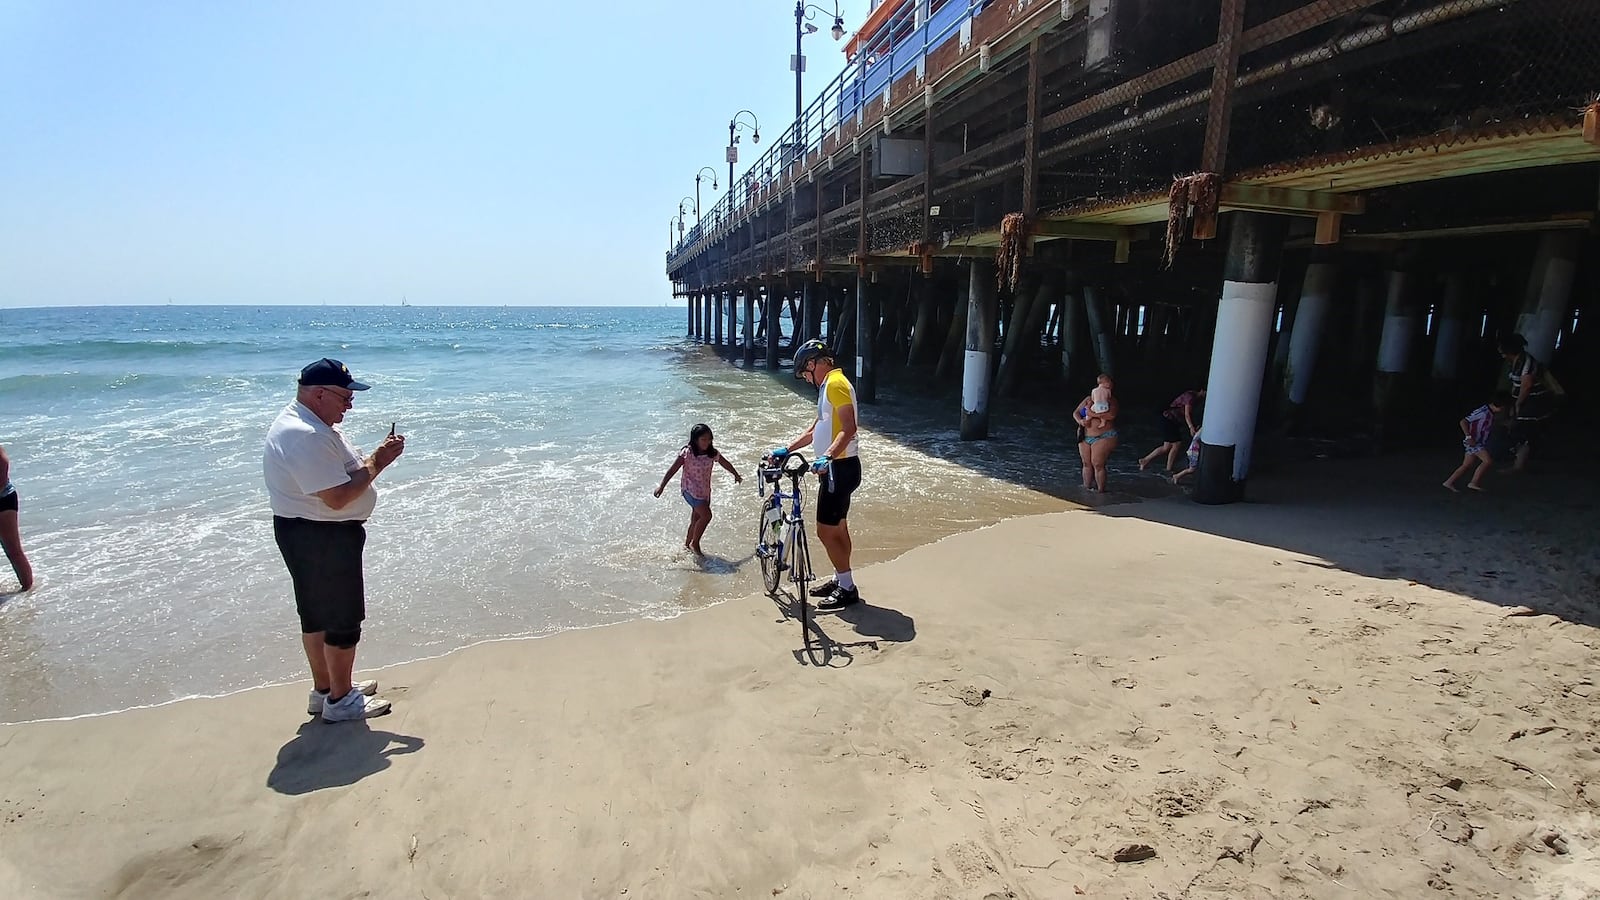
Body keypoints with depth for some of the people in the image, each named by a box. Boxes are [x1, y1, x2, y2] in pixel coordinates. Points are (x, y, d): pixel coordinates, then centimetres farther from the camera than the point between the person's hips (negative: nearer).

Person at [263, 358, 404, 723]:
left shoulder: (299, 420, 10)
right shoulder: (308, 436, -26)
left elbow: (340, 472, 14)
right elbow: (337, 497, -29)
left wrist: (374, 457, -2)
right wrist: (376, 464, -19)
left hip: (307, 533, 11)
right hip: (322, 538, -11)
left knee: (317, 613, 20)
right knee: (343, 618, 2)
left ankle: (325, 688, 35)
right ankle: (340, 700, 15)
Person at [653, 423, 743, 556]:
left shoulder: (712, 453, -1)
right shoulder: (686, 453, -16)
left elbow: (726, 464, 16)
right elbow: (673, 470, -14)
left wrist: (736, 475, 30)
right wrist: (661, 486, -17)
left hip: (705, 490, 6)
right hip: (691, 489, -6)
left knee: (697, 519, 12)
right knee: (706, 515, -16)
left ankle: (687, 544, 30)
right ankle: (695, 543, 2)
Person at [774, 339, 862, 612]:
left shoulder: (835, 384, -15)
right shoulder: (828, 385, 17)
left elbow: (848, 429, -26)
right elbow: (816, 429, 24)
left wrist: (827, 456, -37)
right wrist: (787, 449, 23)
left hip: (840, 467, -11)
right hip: (835, 467, 11)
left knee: (825, 531, -6)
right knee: (838, 528, 17)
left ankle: (847, 589, 4)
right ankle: (840, 581, 28)